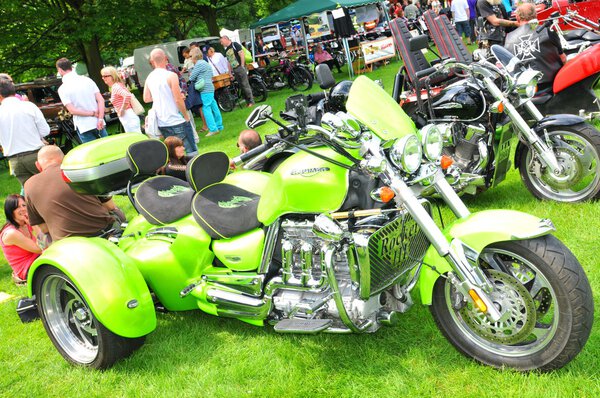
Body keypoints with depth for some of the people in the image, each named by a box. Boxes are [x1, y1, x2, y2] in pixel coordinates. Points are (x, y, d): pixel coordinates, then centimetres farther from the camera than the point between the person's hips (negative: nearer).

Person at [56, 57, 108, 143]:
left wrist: (92, 113, -8)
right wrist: (100, 119, -8)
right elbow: (101, 100, -4)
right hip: (97, 123, 3)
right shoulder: (87, 80, 3)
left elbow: (72, 110, -14)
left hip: (83, 127, -3)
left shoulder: (62, 89, -6)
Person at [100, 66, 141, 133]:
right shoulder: (114, 87, 16)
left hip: (128, 118, -10)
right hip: (127, 118, 10)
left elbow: (127, 95, -30)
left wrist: (122, 110, -21)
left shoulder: (115, 87, -13)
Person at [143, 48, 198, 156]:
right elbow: (178, 100, -14)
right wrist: (186, 116, -3)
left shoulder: (149, 78, 6)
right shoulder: (171, 75, -12)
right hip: (177, 122, -7)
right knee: (192, 152, 0)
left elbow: (146, 98, 14)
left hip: (161, 123, 7)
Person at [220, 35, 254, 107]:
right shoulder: (226, 50, 19)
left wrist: (242, 66, -14)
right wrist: (230, 72, 16)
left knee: (245, 85, -8)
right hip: (234, 70, 7)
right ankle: (248, 102, 10)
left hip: (240, 68, -7)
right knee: (241, 86, 6)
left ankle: (251, 101, -5)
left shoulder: (235, 45, -3)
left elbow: (242, 55, -11)